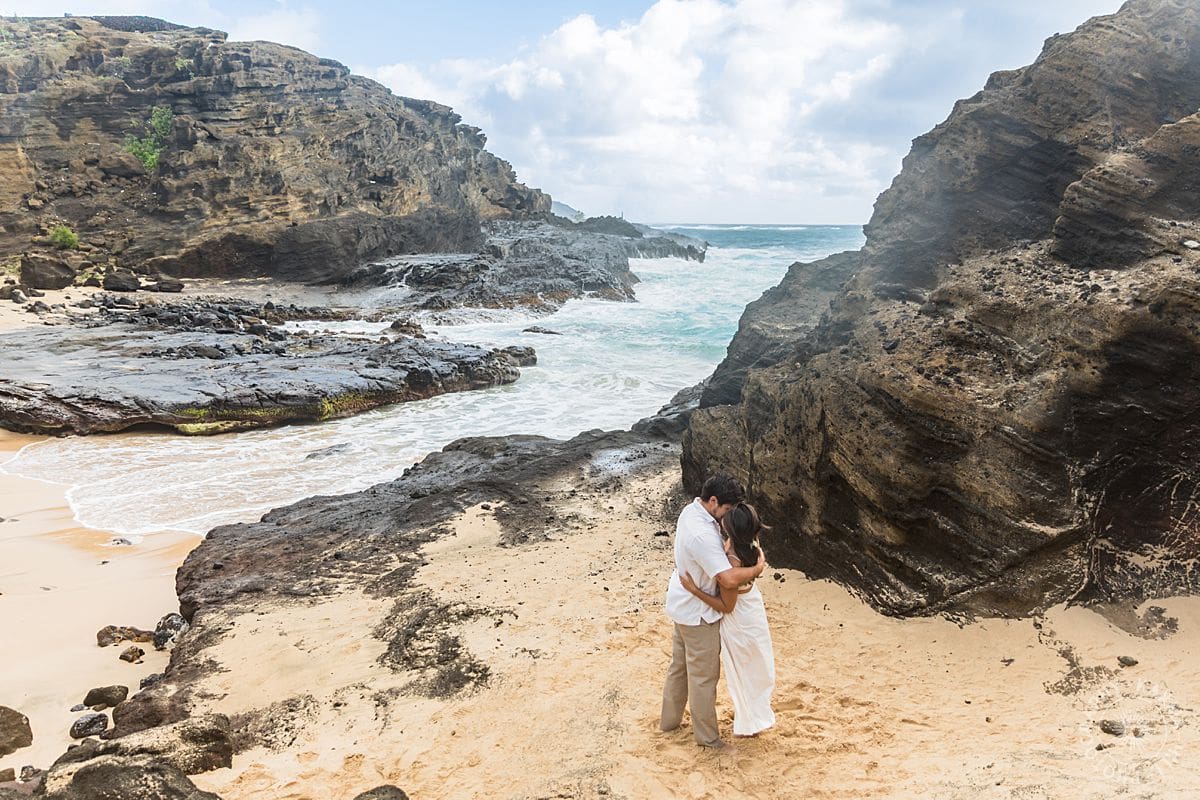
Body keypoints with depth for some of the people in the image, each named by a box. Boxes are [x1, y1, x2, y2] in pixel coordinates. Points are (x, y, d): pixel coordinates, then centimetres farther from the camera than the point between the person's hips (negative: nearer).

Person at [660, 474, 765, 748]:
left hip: (682, 603, 9)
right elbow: (728, 578, -37)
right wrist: (757, 568, -21)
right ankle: (707, 736, 26)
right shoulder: (702, 535, -35)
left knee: (679, 664, 24)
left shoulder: (691, 510, -4)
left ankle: (669, 719, 40)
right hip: (698, 613, -9)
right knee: (704, 674, 9)